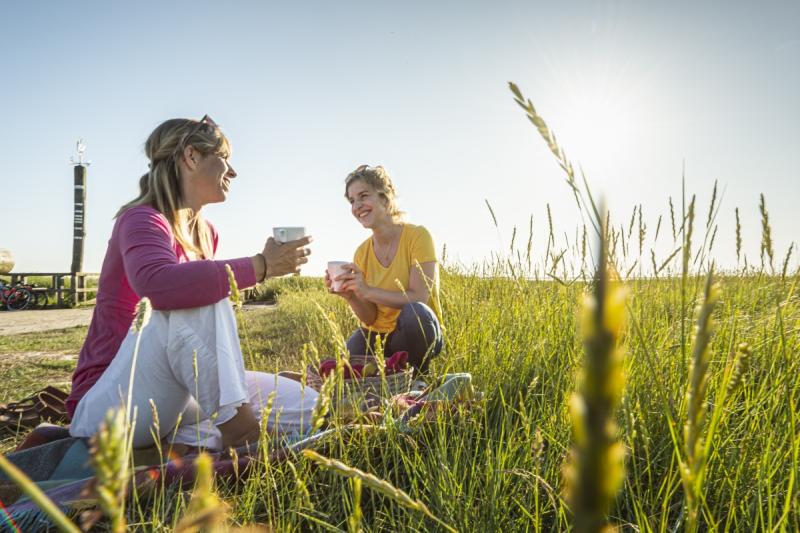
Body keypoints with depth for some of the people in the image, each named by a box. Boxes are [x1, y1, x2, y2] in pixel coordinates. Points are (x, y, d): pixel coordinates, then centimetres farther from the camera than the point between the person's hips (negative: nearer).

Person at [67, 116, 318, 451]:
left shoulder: (206, 234, 8)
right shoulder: (142, 219, -14)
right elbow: (157, 284, -39)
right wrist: (261, 265, -33)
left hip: (174, 398, 7)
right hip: (110, 405, -7)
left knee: (307, 408, -1)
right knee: (196, 297, -32)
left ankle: (176, 436, -6)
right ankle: (234, 426, -27)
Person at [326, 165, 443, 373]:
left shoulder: (417, 236, -13)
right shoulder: (362, 253, 1)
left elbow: (419, 298, -22)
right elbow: (370, 318, -1)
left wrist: (367, 291, -31)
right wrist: (350, 296, -21)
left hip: (418, 332, -4)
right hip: (377, 335, 4)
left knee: (415, 313, -38)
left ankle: (414, 375, -10)